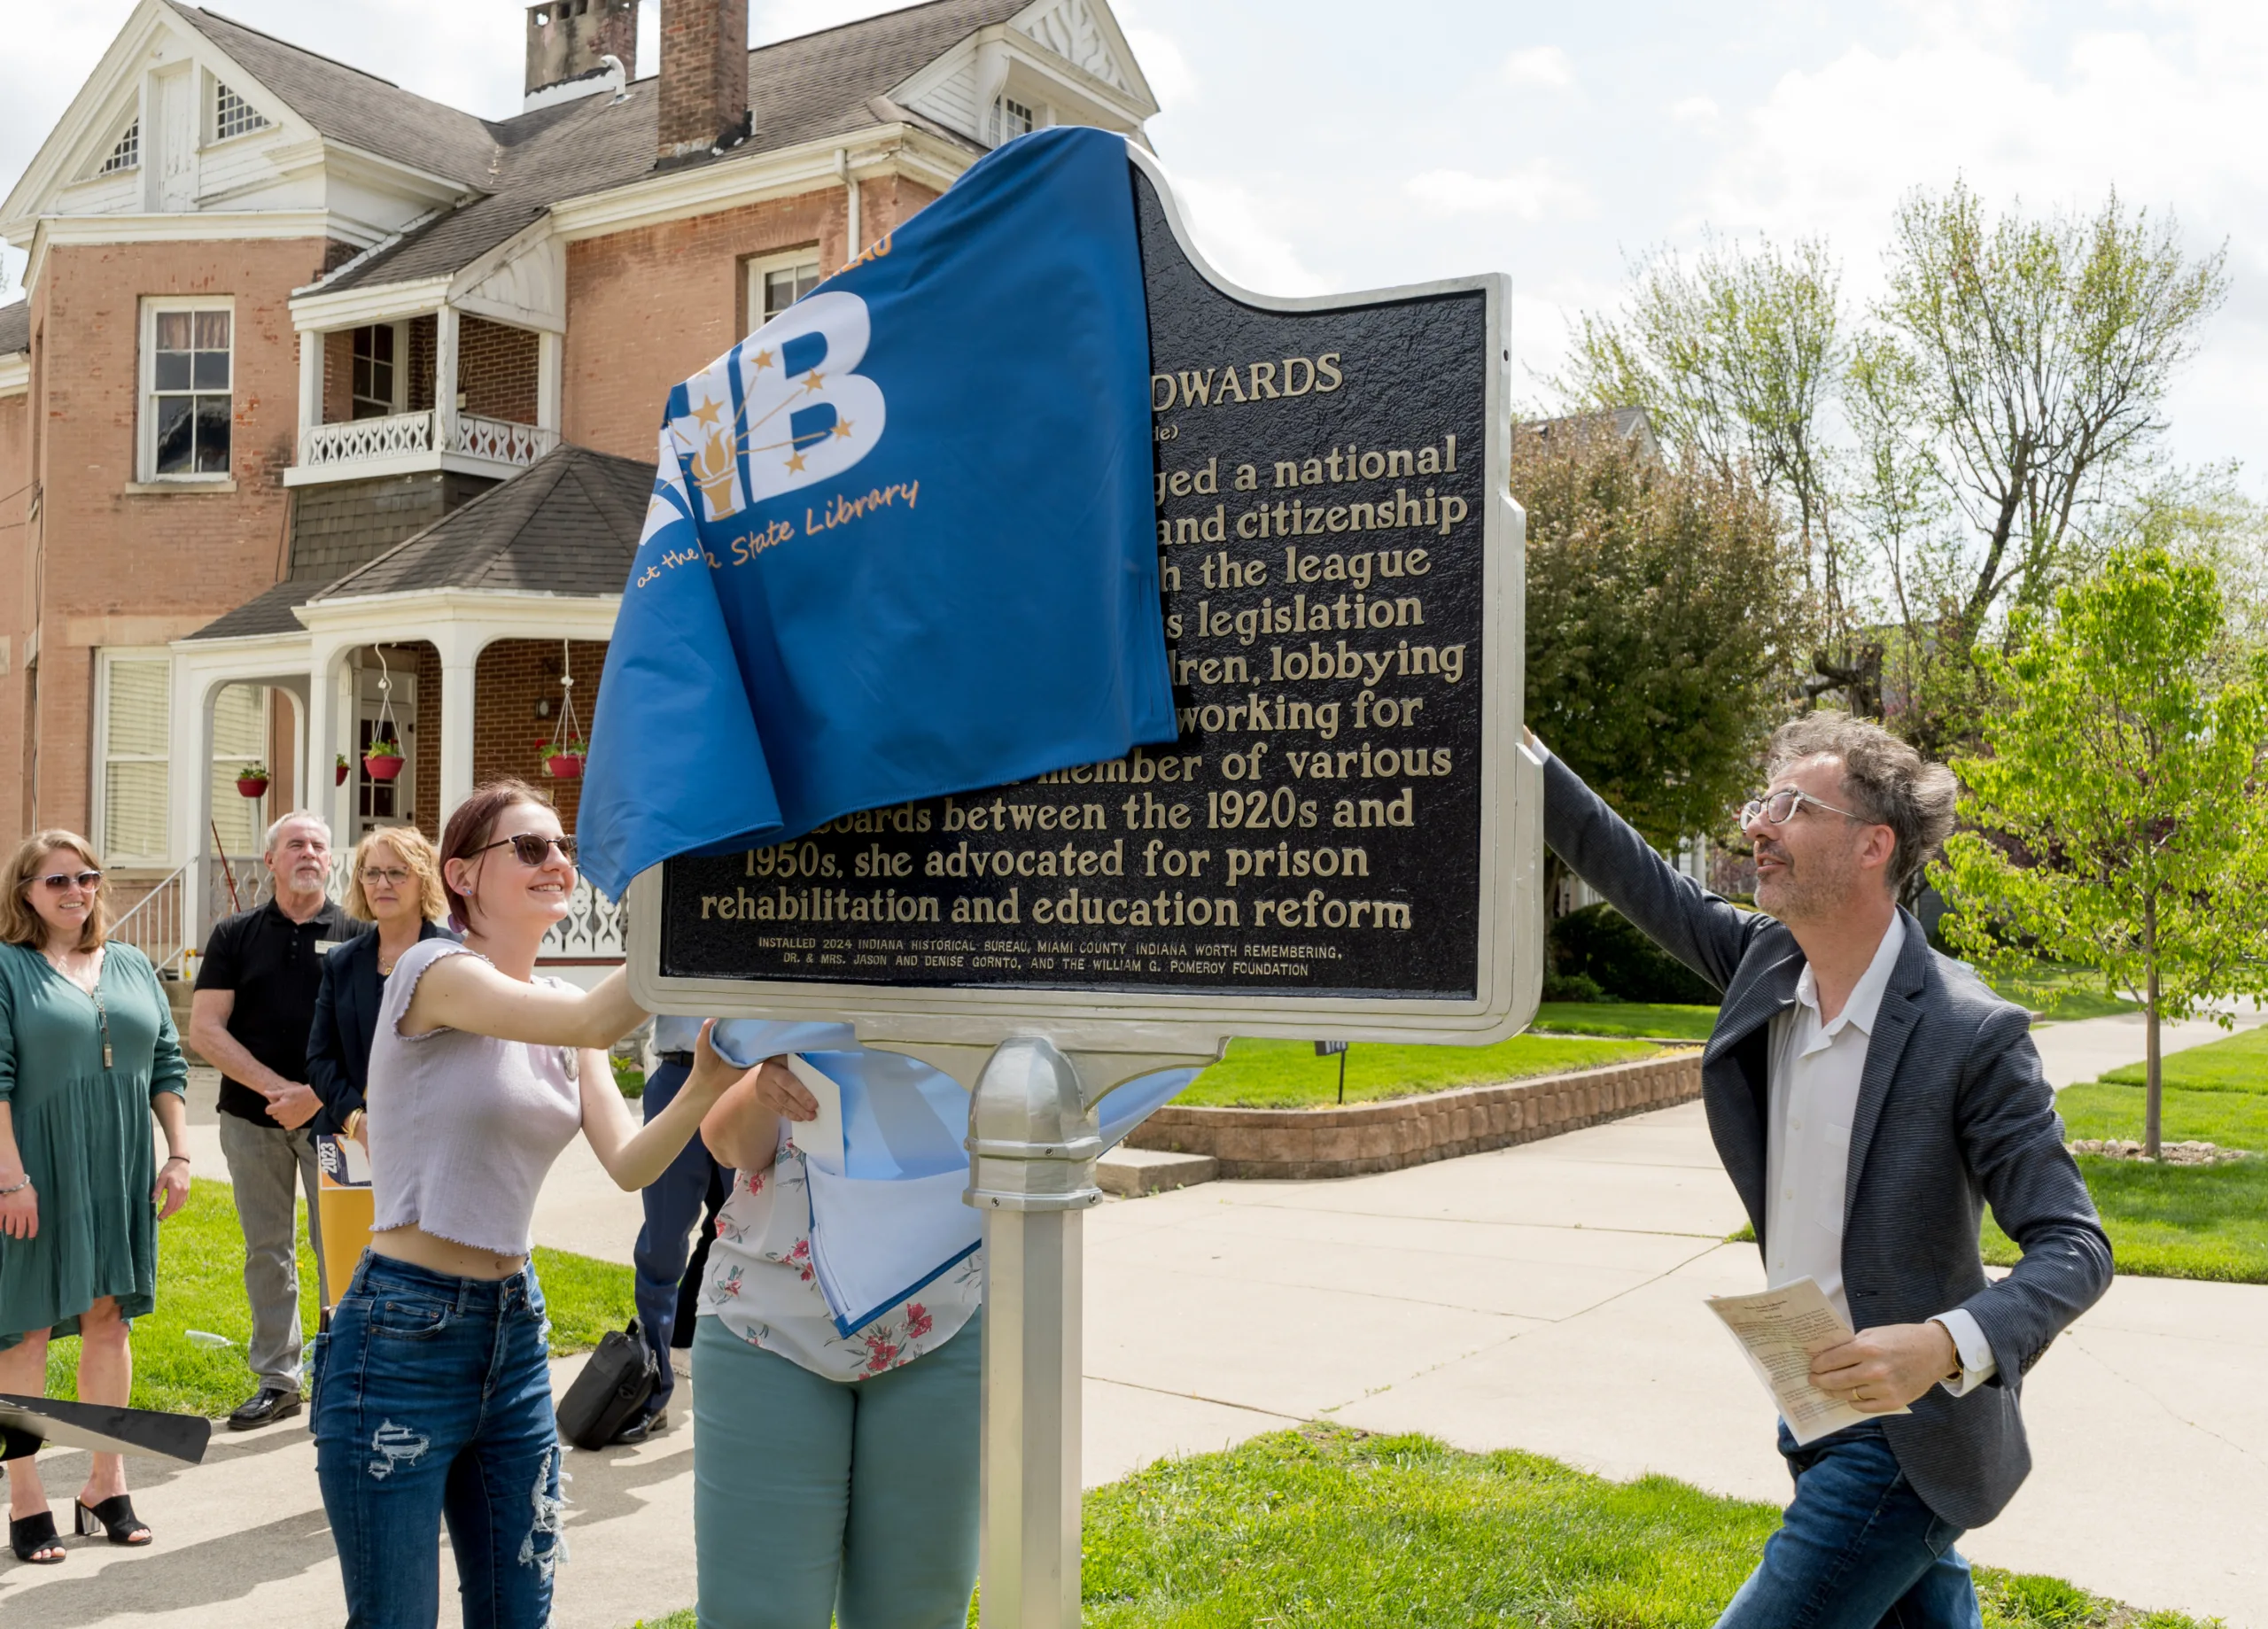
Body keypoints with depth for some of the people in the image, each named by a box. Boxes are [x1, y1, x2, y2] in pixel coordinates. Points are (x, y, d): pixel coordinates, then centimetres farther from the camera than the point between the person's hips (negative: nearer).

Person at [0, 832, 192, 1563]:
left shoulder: (132, 967, 11)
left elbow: (166, 1065, 13)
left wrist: (179, 1154, 6)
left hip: (120, 1176, 5)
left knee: (109, 1320, 9)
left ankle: (107, 1484, 20)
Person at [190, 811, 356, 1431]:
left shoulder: (356, 936, 2)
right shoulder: (235, 934, 7)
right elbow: (205, 1030, 0)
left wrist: (316, 1094, -14)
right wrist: (276, 1088, -11)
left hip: (332, 1117, -2)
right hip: (252, 1117, 2)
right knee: (266, 1251, 8)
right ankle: (276, 1380, 18)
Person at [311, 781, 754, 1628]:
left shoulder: (561, 1016, 10)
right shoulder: (434, 970, -13)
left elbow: (628, 1162, -2)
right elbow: (595, 1022, -30)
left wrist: (703, 1087, -21)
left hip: (513, 1331, 7)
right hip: (400, 1341, -7)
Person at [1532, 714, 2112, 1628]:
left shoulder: (1971, 1034, -20)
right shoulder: (1766, 963, -1)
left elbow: (2073, 1247, -19)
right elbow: (1642, 883, 9)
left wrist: (1947, 1344, -36)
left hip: (1900, 1440, -7)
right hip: (1811, 1415, 7)